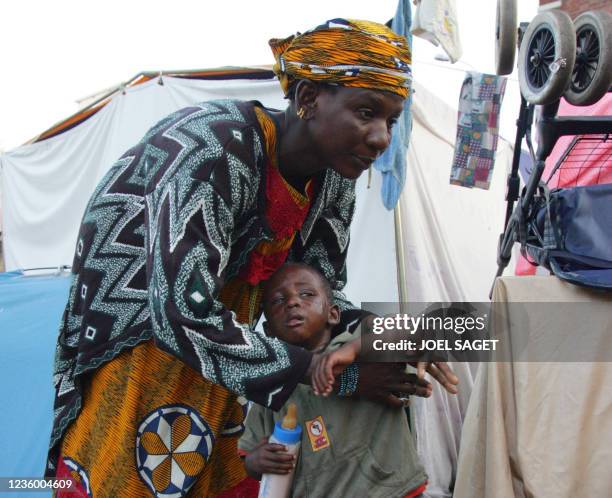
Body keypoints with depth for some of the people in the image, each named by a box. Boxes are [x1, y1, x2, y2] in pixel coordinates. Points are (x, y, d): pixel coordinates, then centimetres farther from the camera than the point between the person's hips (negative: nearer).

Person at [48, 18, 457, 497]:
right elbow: (181, 315, -35)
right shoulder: (214, 148, -32)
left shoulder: (334, 178, -8)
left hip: (218, 336, 7)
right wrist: (319, 368, -30)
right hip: (133, 339, -6)